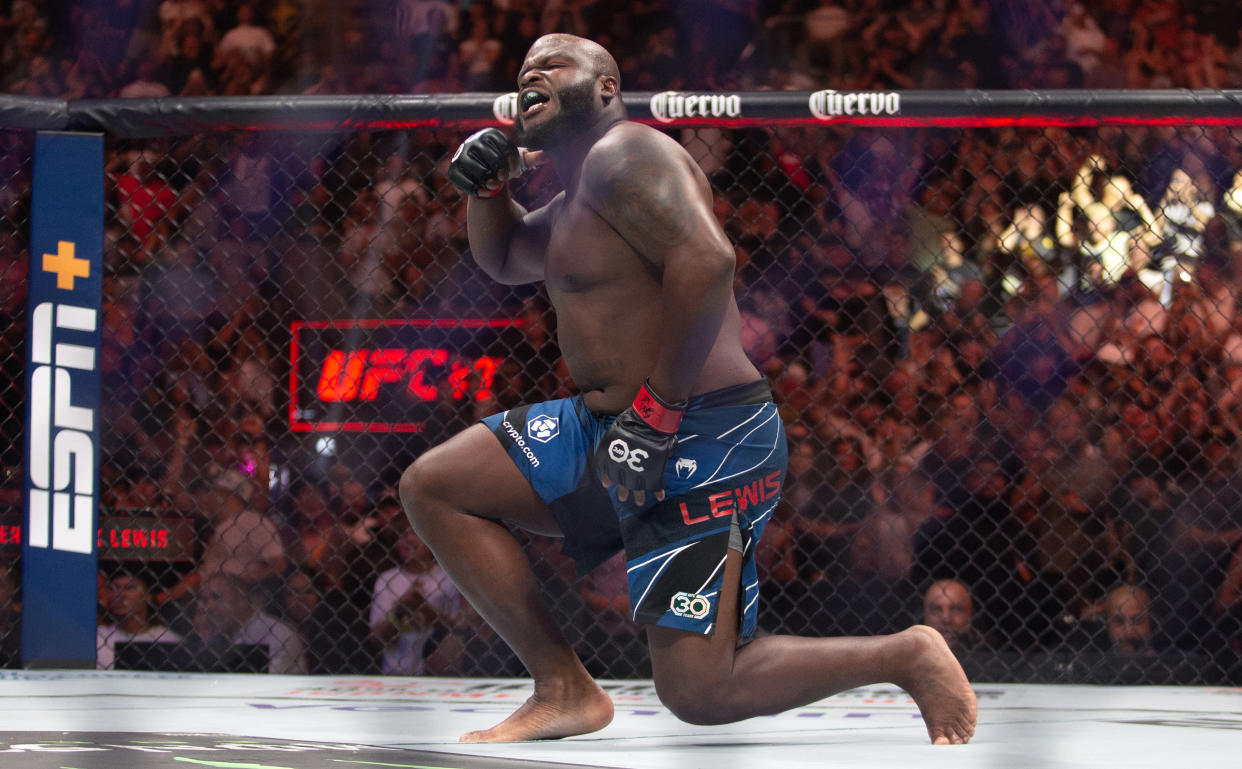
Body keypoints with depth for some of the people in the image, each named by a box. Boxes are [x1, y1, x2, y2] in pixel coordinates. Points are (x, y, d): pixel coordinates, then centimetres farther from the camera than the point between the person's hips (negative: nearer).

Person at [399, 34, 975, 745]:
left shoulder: (623, 153, -12)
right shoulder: (573, 203, 21)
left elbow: (706, 258, -26)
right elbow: (504, 259, 36)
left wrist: (656, 410, -25)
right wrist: (488, 186, 14)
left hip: (702, 443, -10)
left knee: (698, 693, -15)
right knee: (432, 488, 10)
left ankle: (907, 658, 4)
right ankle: (565, 690, 8)